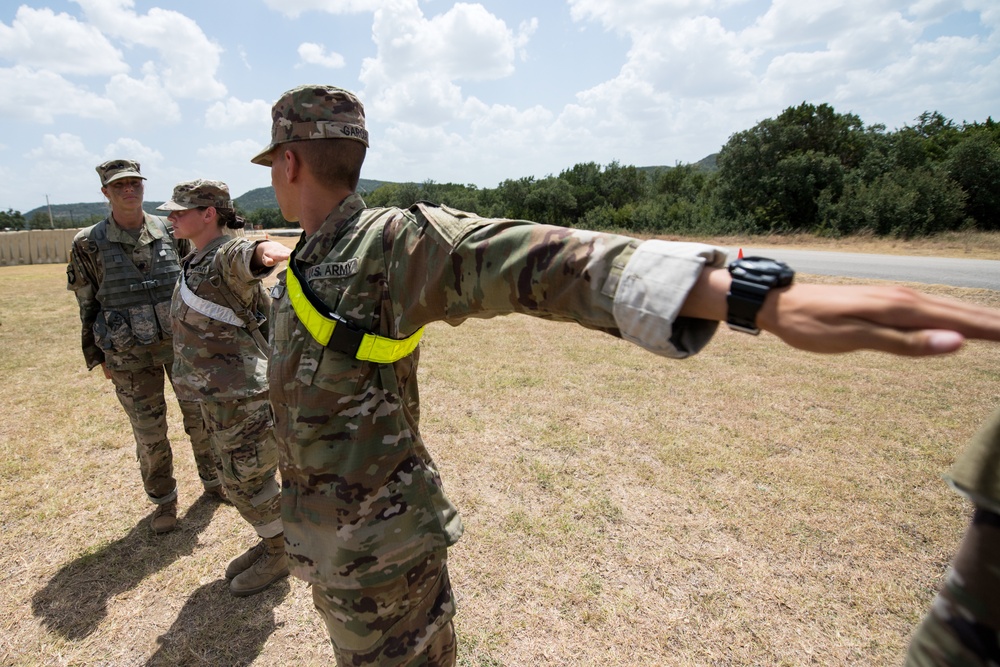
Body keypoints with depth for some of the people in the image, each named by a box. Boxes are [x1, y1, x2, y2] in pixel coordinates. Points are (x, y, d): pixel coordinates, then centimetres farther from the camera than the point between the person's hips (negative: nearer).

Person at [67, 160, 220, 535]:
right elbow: (86, 306, 4)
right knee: (149, 434, 7)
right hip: (129, 355, -1)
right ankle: (163, 501, 28)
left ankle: (213, 481, 32)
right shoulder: (89, 244, -4)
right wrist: (98, 358, 5)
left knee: (200, 418, 11)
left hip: (182, 342, 1)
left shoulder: (171, 232, 0)